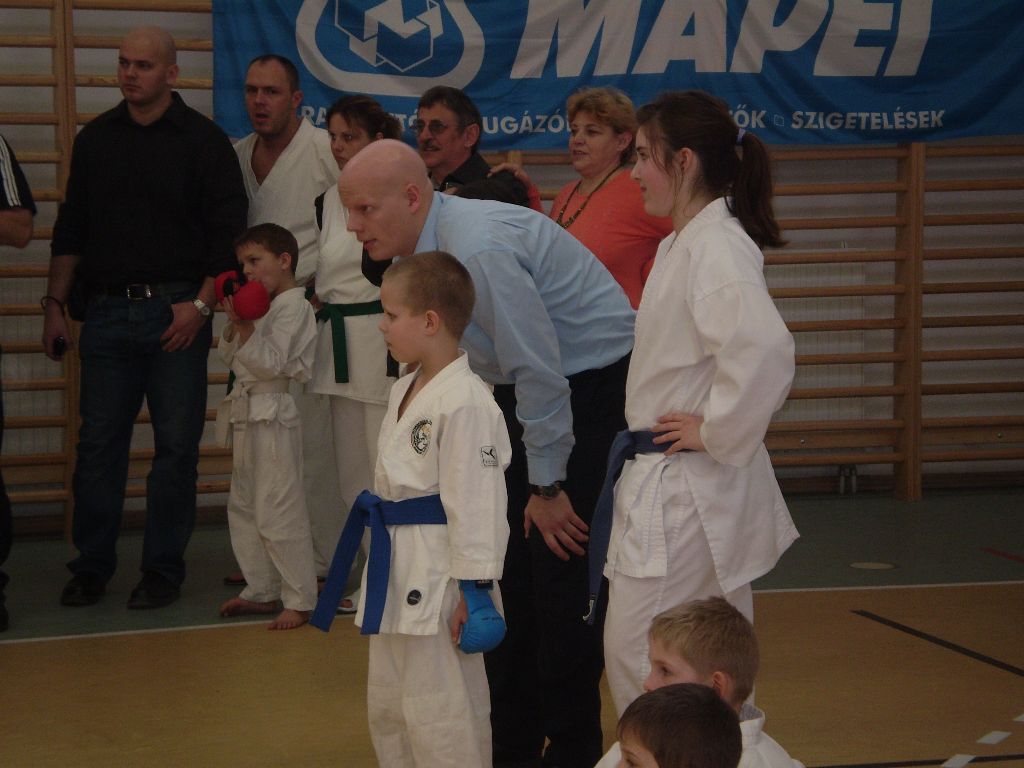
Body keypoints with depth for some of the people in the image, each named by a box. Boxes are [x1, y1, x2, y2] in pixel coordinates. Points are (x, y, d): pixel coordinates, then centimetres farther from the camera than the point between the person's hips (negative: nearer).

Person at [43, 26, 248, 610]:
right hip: (106, 311, 3)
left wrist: (201, 304, -11)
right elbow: (71, 230, 15)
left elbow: (229, 233, -3)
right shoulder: (97, 139, 11)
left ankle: (164, 568, 11)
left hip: (177, 313, -3)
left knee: (177, 444, 1)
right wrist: (56, 305, 10)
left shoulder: (204, 141, 0)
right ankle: (93, 566, 14)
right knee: (99, 442, 4)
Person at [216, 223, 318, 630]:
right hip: (248, 415, 10)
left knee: (278, 512, -8)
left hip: (274, 416, -10)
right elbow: (228, 355, 17)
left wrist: (244, 328, -23)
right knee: (243, 506, 16)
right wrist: (233, 324, 1)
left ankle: (299, 599, 0)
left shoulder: (294, 308, -13)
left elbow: (270, 364, -20)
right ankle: (261, 591, 27)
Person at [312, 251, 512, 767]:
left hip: (438, 575, -10)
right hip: (398, 569, 10)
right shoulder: (405, 391, 11)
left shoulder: (464, 402, -20)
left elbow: (474, 500, -20)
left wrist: (473, 587, -19)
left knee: (439, 712, -4)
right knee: (387, 705, 20)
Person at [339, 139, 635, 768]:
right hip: (529, 389, 9)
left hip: (593, 385, -9)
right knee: (509, 566, 9)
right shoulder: (425, 247, 2)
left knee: (561, 563, -9)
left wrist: (547, 486, -19)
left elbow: (539, 370, -26)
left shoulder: (479, 249, -29)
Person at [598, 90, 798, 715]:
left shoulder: (715, 248, -19)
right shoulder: (685, 243, 12)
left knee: (638, 656, -6)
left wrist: (716, 433, -23)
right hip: (667, 483, 10)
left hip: (688, 492, -10)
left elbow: (765, 350, -35)